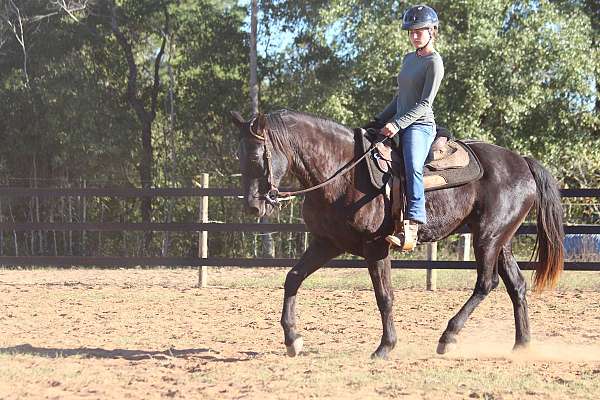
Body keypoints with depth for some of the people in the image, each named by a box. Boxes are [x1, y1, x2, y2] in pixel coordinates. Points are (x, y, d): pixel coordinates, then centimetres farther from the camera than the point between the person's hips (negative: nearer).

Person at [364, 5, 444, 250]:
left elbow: (424, 103, -13)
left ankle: (411, 227, -45)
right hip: (398, 125, 10)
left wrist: (397, 124, -21)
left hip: (420, 125, -10)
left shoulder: (434, 62, -5)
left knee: (412, 168, -33)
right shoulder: (409, 59, 20)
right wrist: (379, 121, 19)